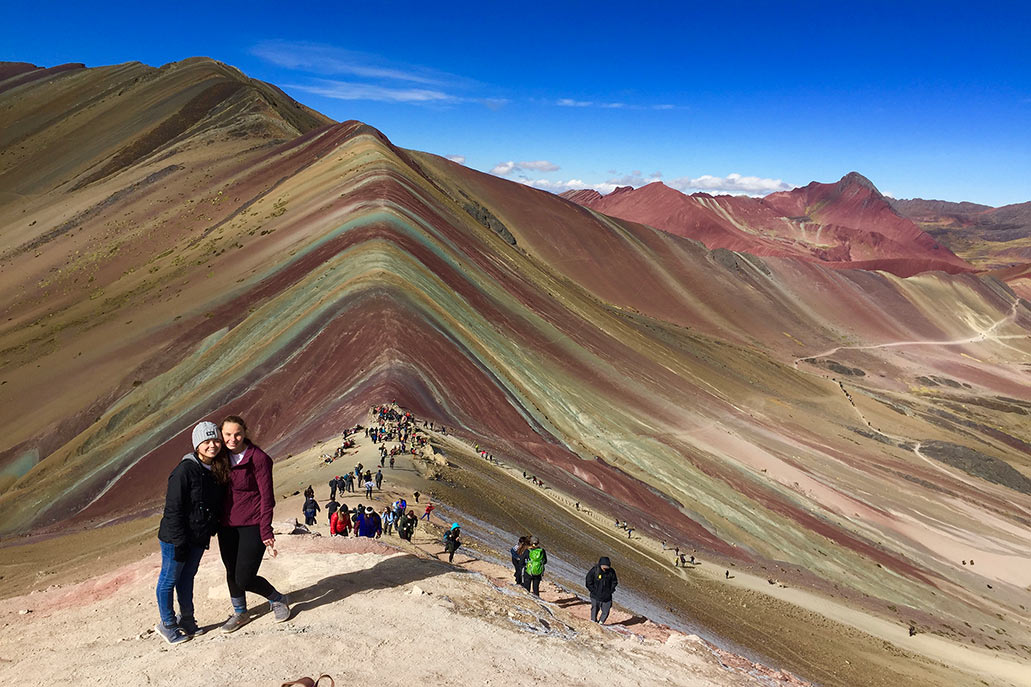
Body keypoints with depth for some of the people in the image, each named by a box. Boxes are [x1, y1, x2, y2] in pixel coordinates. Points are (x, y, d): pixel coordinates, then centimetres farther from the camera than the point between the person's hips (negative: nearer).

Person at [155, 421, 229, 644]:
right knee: (169, 579, 9)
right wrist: (180, 543, -19)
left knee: (187, 576, 20)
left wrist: (212, 530, 11)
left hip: (199, 537, 7)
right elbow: (173, 509, -20)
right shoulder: (185, 470, -22)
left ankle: (187, 620, 33)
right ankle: (167, 624, 24)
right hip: (175, 538, -7)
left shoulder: (218, 471, 0)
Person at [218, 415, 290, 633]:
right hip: (227, 525, 6)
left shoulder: (258, 458, -13)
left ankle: (279, 600, 21)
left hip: (252, 525, -5)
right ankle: (240, 613, 38)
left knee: (244, 579, -5)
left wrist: (266, 533, -14)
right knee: (231, 573, 15)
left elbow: (267, 497, -12)